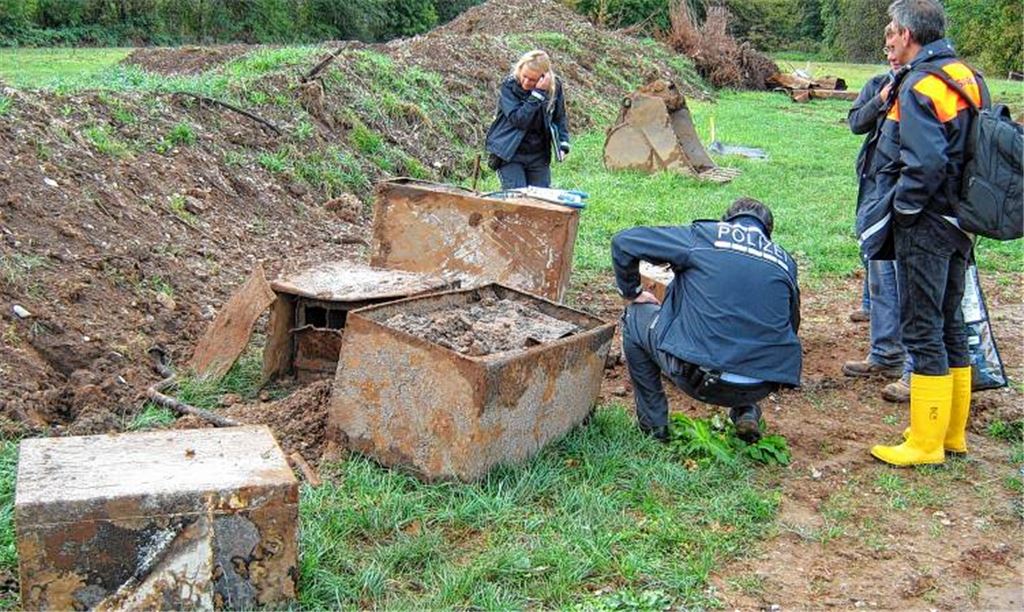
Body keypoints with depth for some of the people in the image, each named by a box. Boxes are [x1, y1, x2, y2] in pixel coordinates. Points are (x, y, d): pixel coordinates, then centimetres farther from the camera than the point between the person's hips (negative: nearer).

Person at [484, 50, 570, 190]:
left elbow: (560, 117, 12)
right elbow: (519, 120, -24)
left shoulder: (555, 86, -3)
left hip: (539, 156, 3)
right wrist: (537, 95, -29)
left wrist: (563, 143, 0)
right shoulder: (508, 86, -13)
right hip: (510, 153, -3)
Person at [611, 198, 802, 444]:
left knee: (635, 316, 21)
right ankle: (746, 412, 19)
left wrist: (631, 292, 21)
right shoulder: (785, 262, 15)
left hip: (697, 377, -4)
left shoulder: (703, 235, 5)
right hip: (761, 389, 4)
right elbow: (790, 328, 23)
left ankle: (653, 423, 24)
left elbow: (623, 242, 6)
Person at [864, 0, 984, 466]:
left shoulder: (919, 86, -17)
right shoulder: (967, 77, 11)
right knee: (949, 326, 16)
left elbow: (925, 164, -25)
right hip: (958, 224, 9)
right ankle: (953, 434, 26)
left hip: (924, 227, -9)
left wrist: (902, 207, -13)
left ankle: (925, 444, 7)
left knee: (922, 331, -2)